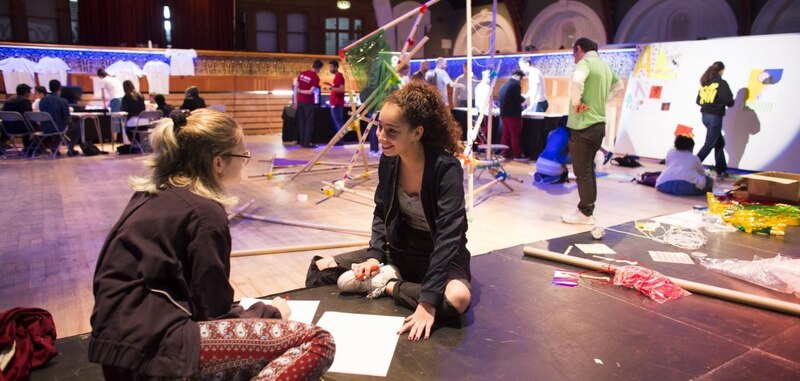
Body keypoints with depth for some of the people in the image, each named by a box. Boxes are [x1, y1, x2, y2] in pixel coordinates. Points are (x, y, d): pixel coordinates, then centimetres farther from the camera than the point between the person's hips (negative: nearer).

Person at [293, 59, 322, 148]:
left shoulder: (302, 74, 6)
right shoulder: (316, 78, -12)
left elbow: (295, 87, 5)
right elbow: (310, 92, -18)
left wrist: (295, 101, 8)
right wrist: (300, 91, -3)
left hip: (300, 101, 6)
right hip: (308, 103, -6)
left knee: (301, 122, 13)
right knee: (309, 123, 3)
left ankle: (301, 141, 16)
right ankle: (307, 143, 2)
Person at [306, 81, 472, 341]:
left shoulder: (446, 168, -27)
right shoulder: (388, 161, -9)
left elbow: (449, 235, -32)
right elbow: (381, 214, 5)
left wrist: (427, 302, -38)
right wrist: (374, 256, -11)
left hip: (440, 255, -4)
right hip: (399, 250, 4)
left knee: (457, 298, -38)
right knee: (320, 269, -6)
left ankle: (385, 285, -16)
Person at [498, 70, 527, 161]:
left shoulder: (504, 85, 16)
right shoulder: (516, 84, -11)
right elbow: (518, 99, -13)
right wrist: (524, 100, 7)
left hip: (504, 113, 8)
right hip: (513, 113, -8)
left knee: (505, 134, 10)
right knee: (515, 135, -4)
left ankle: (505, 153, 13)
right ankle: (517, 155, -3)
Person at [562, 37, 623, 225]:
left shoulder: (586, 62, -11)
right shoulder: (604, 66, 16)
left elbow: (577, 80, -34)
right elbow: (618, 85, 34)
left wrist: (576, 102, -19)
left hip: (583, 126, -9)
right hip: (598, 124, 9)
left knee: (582, 172, -2)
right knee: (588, 169, 16)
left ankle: (585, 213, 4)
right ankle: (588, 210, 22)